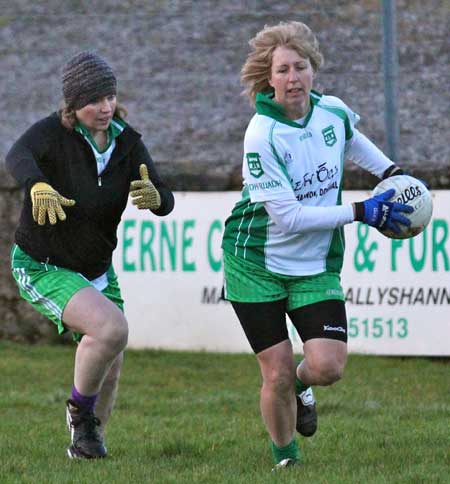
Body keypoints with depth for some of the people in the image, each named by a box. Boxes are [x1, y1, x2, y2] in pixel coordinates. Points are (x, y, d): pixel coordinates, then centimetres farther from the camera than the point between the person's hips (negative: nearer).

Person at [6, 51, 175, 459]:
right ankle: (80, 412, -3)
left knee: (109, 372, 10)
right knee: (111, 328, -28)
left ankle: (84, 444, 36)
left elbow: (165, 203, -15)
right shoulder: (54, 132, -21)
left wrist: (154, 197, -41)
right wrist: (39, 186, -66)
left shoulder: (126, 141, -7)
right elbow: (19, 156, -43)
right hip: (42, 268, -6)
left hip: (97, 270, 6)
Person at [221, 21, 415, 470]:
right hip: (257, 264, -4)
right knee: (277, 374, -4)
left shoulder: (334, 111, -5)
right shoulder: (262, 136, -22)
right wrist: (360, 212, -22)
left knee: (327, 366, -13)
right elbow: (287, 216, -23)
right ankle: (285, 458, 22)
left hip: (316, 266, 4)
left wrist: (390, 171, 12)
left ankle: (302, 384, 24)